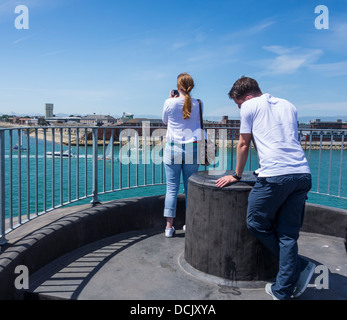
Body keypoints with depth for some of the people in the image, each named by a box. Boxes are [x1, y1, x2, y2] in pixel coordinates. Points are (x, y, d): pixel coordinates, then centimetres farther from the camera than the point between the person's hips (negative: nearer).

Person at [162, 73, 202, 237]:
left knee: (172, 188, 4)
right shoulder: (198, 104, 1)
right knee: (190, 187, 10)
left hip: (173, 148, -1)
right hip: (192, 149, 2)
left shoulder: (170, 103, -4)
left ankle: (169, 226, 8)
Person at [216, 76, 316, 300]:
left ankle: (300, 267, 12)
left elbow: (244, 145, 14)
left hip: (275, 176, -6)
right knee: (288, 233, 10)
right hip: (303, 174, 7)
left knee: (256, 224, 12)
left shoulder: (250, 106, 9)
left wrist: (237, 176, 25)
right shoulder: (288, 106, 25)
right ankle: (283, 291, 13)